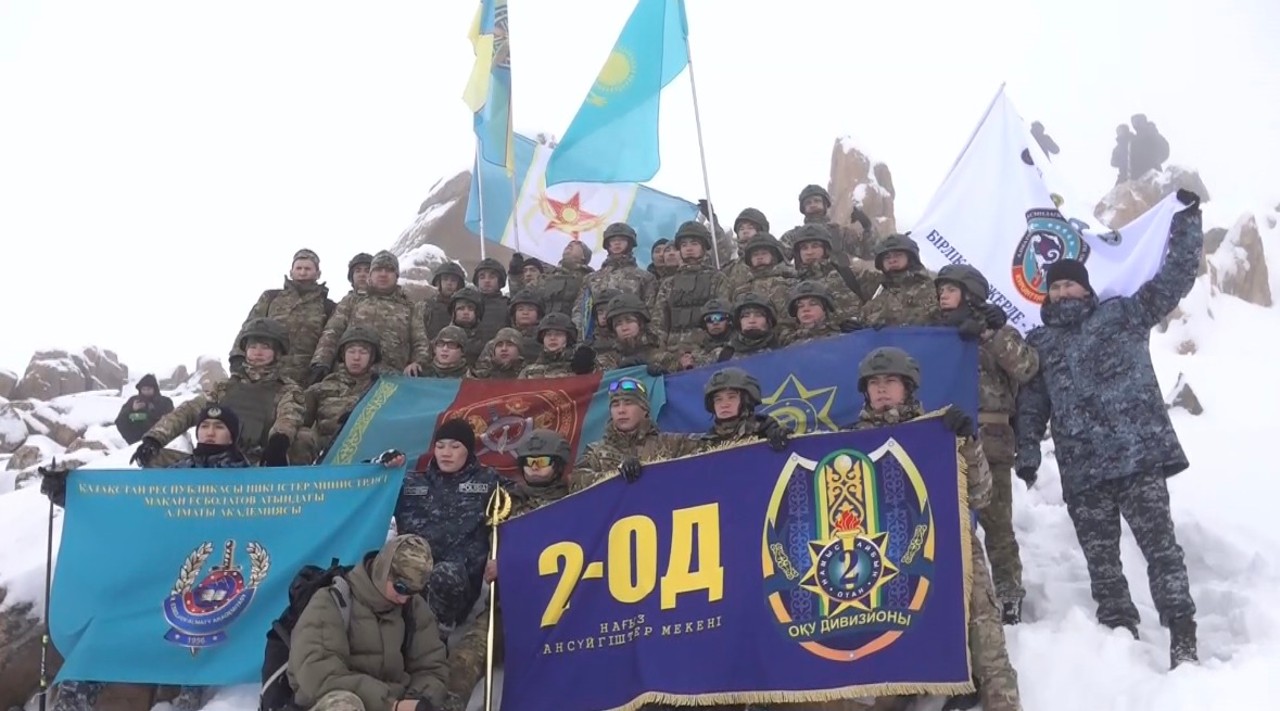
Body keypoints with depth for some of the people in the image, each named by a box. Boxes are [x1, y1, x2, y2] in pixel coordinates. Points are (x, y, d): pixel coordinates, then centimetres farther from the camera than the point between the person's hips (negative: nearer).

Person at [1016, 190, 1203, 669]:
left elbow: (1175, 276, 8)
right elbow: (1031, 404, 17)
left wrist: (1187, 217, 5)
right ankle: (1122, 635, 15)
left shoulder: (1123, 315, 10)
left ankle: (1182, 638, -4)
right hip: (1082, 469, 3)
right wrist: (1027, 453, 9)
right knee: (1100, 558, 6)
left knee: (1159, 544, -7)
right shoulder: (1039, 343, 17)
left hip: (1139, 455, -3)